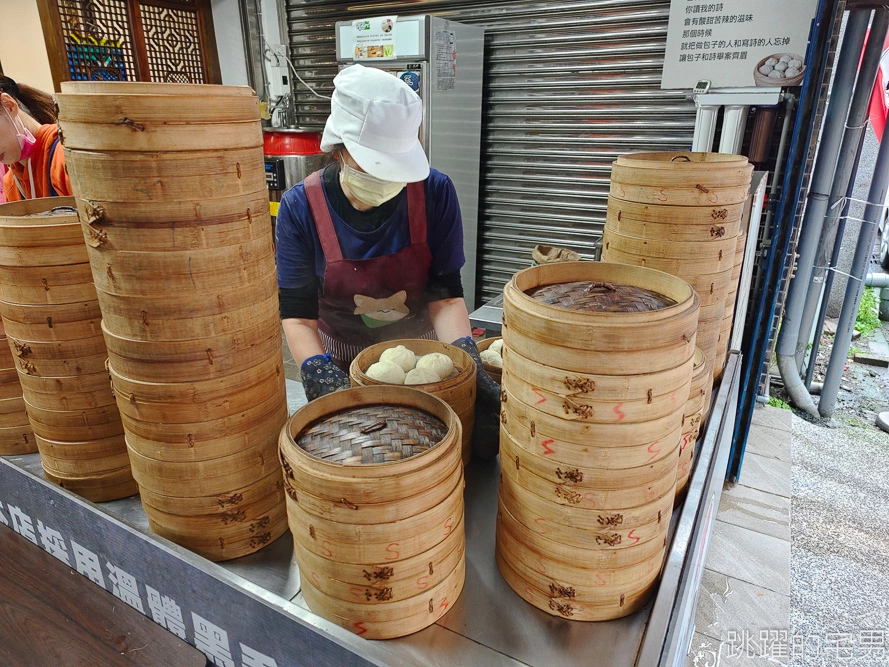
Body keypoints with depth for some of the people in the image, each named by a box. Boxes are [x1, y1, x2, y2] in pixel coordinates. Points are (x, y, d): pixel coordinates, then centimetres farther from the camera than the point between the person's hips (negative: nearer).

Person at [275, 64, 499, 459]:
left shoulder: (434, 192, -13)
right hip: (342, 363, 0)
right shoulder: (301, 207, -15)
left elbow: (445, 295, -12)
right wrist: (322, 375, -31)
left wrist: (467, 362, -28)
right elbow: (298, 315, -14)